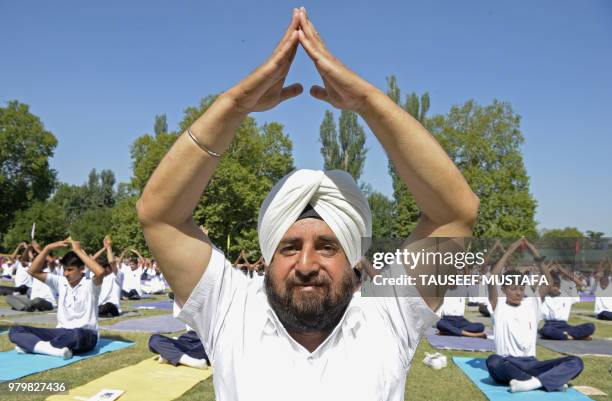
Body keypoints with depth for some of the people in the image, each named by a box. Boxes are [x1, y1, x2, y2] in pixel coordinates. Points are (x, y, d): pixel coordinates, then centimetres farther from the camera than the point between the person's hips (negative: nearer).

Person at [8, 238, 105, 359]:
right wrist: (47, 249, -6)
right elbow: (33, 271, 6)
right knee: (15, 331, -7)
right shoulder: (61, 282, 9)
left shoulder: (90, 285, -9)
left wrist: (78, 251, -25)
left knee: (76, 335, -43)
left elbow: (100, 272, -32)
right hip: (62, 332, 6)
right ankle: (54, 348, -28)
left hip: (85, 335, -6)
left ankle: (30, 344, -18)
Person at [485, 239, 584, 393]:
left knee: (576, 362, -18)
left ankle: (531, 383, -35)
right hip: (506, 365, -3)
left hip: (530, 364, 4)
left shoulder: (531, 303, 14)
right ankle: (550, 381, -28)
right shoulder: (498, 305, 3)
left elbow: (548, 281, 3)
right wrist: (508, 252, -13)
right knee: (493, 361, -40)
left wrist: (537, 258, -9)